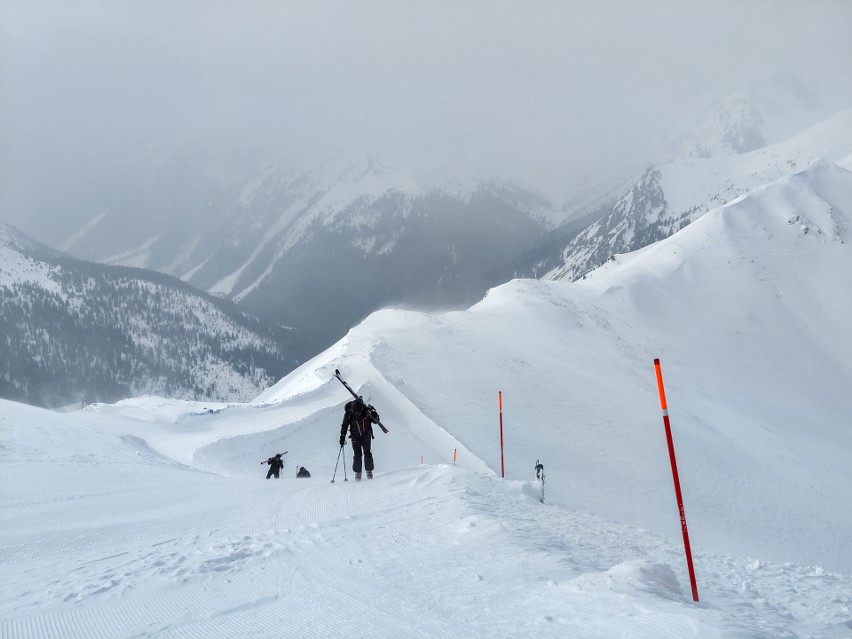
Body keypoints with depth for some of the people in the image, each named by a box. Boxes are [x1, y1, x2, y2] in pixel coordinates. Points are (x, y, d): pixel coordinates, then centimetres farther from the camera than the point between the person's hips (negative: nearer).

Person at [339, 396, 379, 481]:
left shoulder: (367, 410, -19)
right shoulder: (348, 413, -18)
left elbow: (376, 420, -7)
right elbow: (344, 425, -4)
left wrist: (373, 415, -28)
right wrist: (342, 437, -6)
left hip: (366, 436, 0)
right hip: (355, 437, 0)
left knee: (367, 453, 0)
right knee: (357, 455, -4)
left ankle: (369, 471, 18)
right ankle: (357, 472, 12)